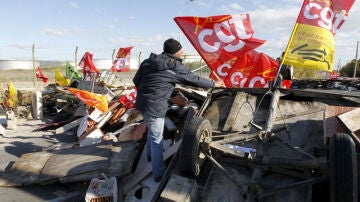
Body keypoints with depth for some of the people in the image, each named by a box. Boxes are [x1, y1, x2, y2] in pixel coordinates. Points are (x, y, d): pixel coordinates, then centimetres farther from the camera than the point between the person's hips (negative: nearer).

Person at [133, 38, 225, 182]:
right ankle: (158, 174, 19)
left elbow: (136, 80, 10)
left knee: (152, 130, 30)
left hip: (141, 103, 8)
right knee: (157, 139, 5)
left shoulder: (148, 62, 6)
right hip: (154, 108, -8)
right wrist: (214, 84, 13)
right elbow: (195, 79, -2)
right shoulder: (176, 67, -11)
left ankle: (150, 154, 52)